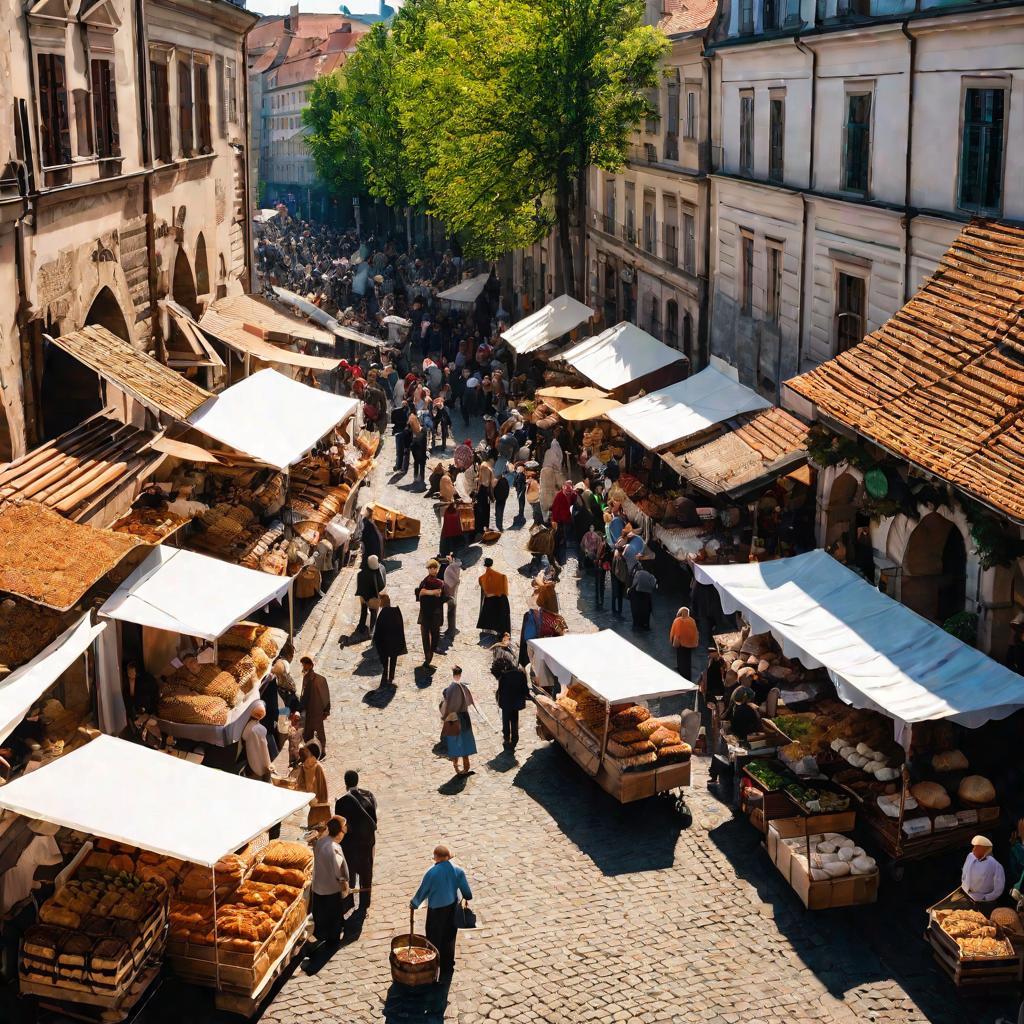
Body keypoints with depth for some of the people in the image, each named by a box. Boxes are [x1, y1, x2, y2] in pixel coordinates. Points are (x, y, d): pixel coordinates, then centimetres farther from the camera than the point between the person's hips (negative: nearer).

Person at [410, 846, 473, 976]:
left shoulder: (432, 873, -20)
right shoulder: (458, 871, -10)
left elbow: (422, 891, -8)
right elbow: (467, 893, -1)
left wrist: (414, 903, 9)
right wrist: (467, 897, 22)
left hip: (436, 909, -4)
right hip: (452, 908, 4)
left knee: (434, 938, 14)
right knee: (449, 938, 19)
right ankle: (448, 967, 29)